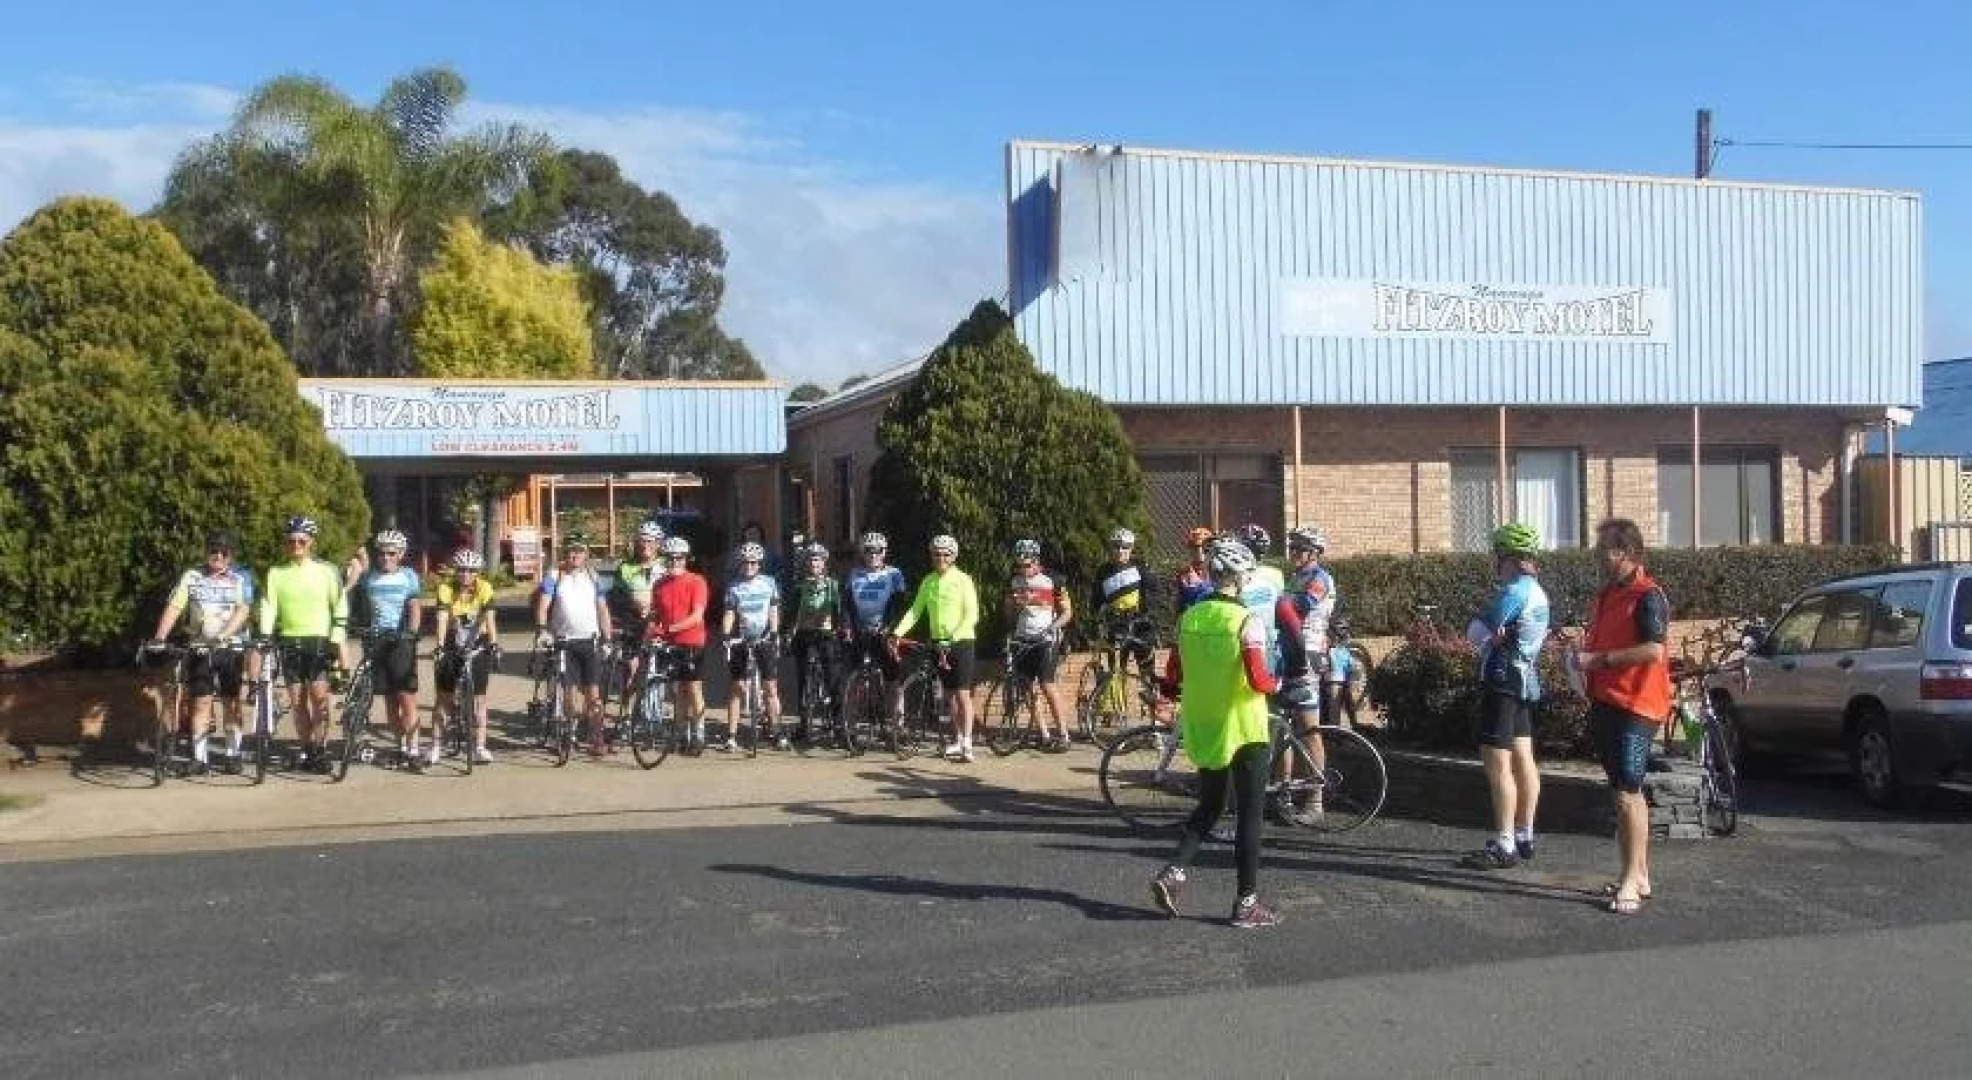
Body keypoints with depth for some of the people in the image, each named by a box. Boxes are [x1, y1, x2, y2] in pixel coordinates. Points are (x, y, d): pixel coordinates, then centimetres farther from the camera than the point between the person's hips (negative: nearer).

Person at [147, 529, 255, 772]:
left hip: (231, 647, 0)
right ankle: (198, 757, 2)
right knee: (201, 702, -1)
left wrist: (223, 635, -26)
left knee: (231, 703, 4)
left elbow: (243, 611, -10)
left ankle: (233, 754, 12)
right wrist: (159, 636, -17)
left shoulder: (240, 579, 3)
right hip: (200, 648, 0)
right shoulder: (191, 576, 4)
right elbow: (174, 607, -3)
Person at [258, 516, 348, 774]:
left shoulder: (326, 571, 2)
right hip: (289, 641, 3)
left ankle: (320, 750, -7)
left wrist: (336, 639, -3)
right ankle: (306, 750, 13)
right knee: (298, 700, 5)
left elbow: (340, 605, 4)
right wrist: (265, 637, -8)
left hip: (318, 640, -3)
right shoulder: (276, 573, 8)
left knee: (319, 695, -11)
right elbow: (268, 606, 3)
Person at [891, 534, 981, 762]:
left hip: (961, 642, -5)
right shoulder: (928, 581, 7)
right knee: (950, 694, 10)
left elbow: (971, 616, -11)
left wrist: (953, 638, -22)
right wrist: (897, 631, -10)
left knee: (962, 694, -9)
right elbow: (915, 611, 4)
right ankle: (957, 740, 17)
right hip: (939, 643, 5)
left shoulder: (963, 580, -6)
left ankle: (967, 743, -9)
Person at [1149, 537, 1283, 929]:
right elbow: (1258, 679, -23)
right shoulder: (1247, 621, -15)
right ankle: (1247, 903, 10)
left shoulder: (1188, 618, 1)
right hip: (1244, 732, -5)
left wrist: (1174, 691, 26)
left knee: (1208, 808, 20)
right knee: (1248, 816, 6)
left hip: (1203, 731, 5)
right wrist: (1276, 683, -2)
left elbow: (1173, 678, 5)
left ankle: (1173, 872, 2)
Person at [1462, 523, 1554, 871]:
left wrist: (1488, 632, -1)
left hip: (1503, 681, -10)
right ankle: (1524, 837, 19)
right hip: (1525, 679, 10)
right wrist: (1496, 634, 2)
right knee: (1523, 759, 13)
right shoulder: (1535, 590, 15)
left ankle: (1504, 846, -8)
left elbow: (1477, 634, -20)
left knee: (1498, 764, -9)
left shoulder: (1513, 592, -17)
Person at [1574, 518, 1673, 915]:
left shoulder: (1647, 596, -13)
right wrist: (1583, 655, 10)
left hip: (1635, 707, -9)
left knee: (1627, 792, -10)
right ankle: (1639, 874, 23)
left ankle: (1632, 881, -6)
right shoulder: (1606, 594, 15)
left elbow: (1655, 649, -24)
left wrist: (1601, 658, -21)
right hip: (1605, 703, 9)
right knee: (1624, 792, 14)